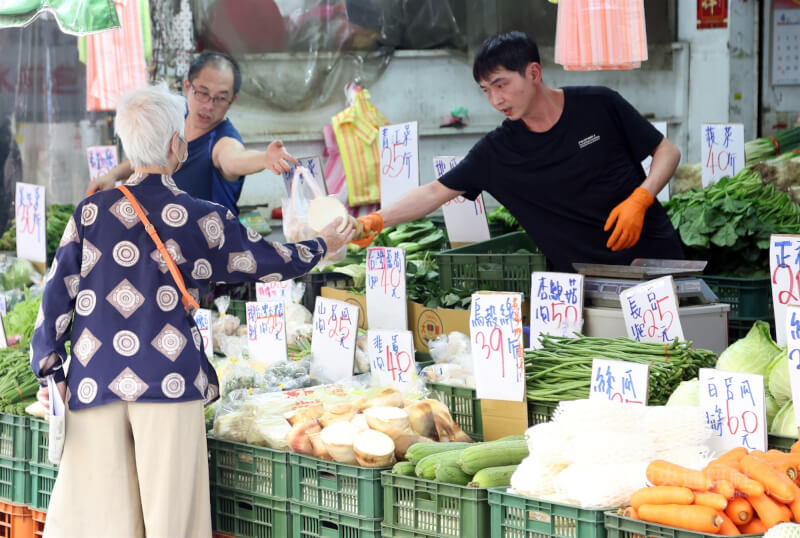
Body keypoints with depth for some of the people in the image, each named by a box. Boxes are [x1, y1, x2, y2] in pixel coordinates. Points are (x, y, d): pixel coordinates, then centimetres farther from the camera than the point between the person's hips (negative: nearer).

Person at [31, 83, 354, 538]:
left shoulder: (91, 212, 3)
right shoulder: (203, 219, -1)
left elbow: (58, 293, 4)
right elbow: (268, 262, 12)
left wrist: (50, 369, 12)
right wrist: (323, 246, 30)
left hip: (94, 381, 2)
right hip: (167, 380, -2)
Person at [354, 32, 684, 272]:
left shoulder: (599, 106, -4)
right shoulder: (496, 151, 0)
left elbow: (667, 151, 4)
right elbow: (434, 193, 0)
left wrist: (639, 200, -13)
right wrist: (376, 222, -13)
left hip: (653, 254, -1)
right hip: (585, 279, 2)